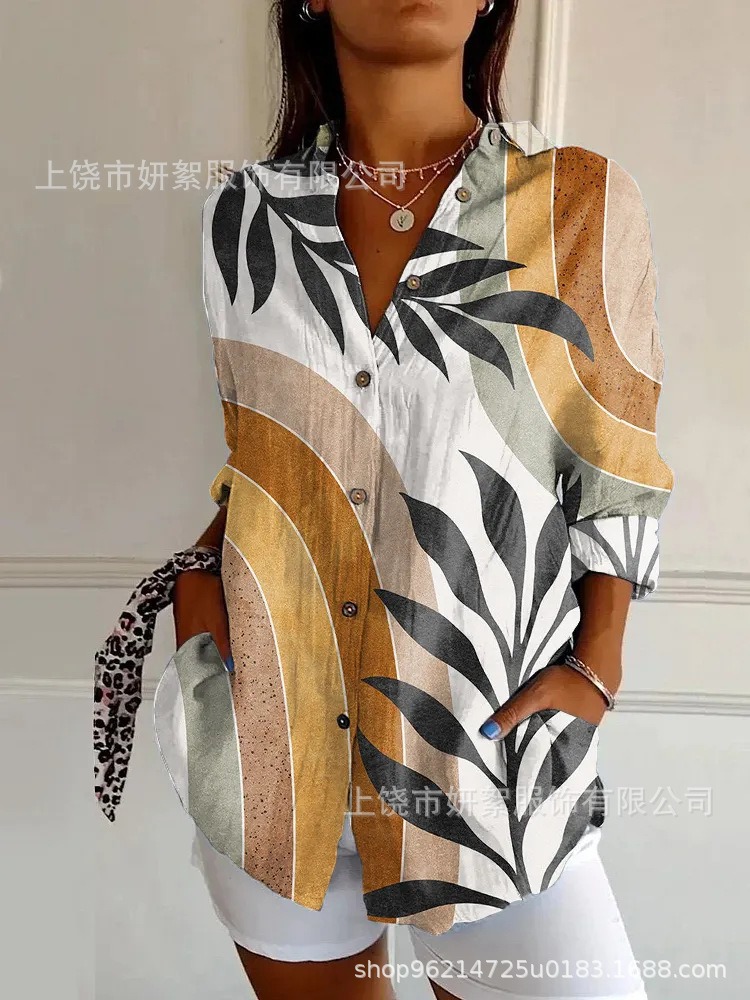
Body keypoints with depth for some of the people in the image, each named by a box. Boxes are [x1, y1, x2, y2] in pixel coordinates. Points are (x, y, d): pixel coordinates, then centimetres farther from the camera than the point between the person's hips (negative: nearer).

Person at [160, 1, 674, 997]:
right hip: (274, 729, 3)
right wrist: (198, 571, 0)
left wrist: (595, 664, -8)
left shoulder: (582, 203, -3)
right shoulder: (246, 213, 4)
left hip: (494, 739, -1)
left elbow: (615, 474, 1)